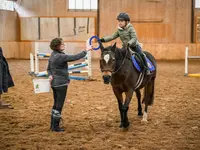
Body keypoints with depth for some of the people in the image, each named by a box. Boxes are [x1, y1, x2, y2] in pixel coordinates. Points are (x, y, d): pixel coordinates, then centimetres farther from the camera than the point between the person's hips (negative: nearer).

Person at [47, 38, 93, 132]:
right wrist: (86, 51, -13)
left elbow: (49, 68, 17)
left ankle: (53, 125, 26)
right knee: (59, 105, 1)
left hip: (54, 83, 9)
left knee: (56, 104, 18)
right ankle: (55, 127, 8)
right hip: (61, 83, -9)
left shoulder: (53, 55, 9)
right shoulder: (60, 56, -21)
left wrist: (50, 75, -2)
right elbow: (75, 57, -22)